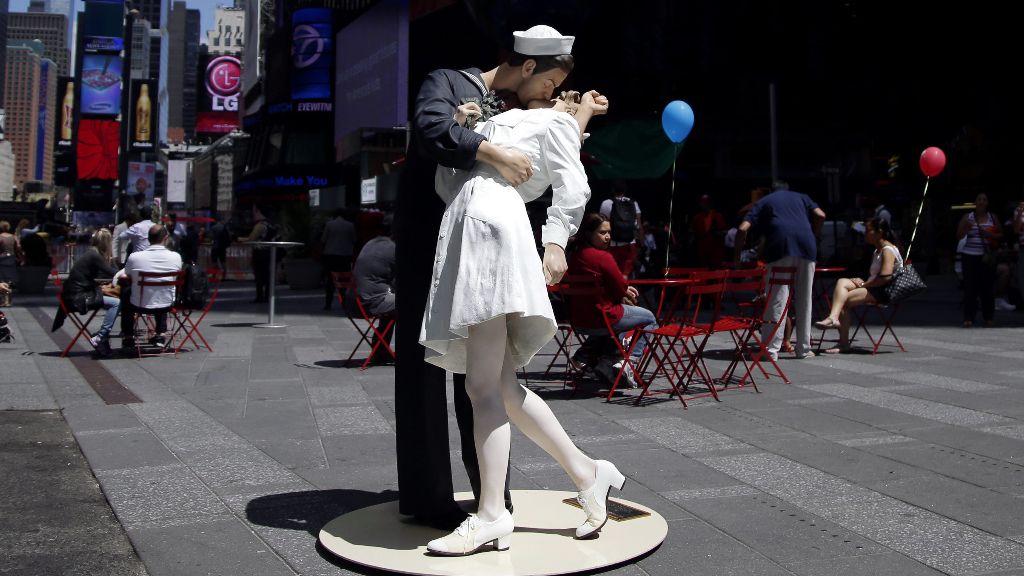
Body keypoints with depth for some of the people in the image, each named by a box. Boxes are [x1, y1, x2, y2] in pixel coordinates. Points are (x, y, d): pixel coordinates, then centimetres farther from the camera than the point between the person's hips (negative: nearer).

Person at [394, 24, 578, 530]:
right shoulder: (448, 84, -4)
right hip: (427, 246, -6)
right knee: (425, 368, -1)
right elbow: (432, 130, -25)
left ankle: (491, 490, 18)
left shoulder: (516, 111, 14)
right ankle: (427, 496, 8)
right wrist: (494, 154, -31)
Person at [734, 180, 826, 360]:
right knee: (804, 300, 10)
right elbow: (820, 216, 10)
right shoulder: (801, 197, 29)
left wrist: (737, 256, 18)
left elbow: (743, 229, 9)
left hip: (780, 247, -2)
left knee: (776, 300, -3)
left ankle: (771, 349, -7)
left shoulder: (764, 202, 22)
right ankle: (804, 349, 14)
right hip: (806, 246, 2)